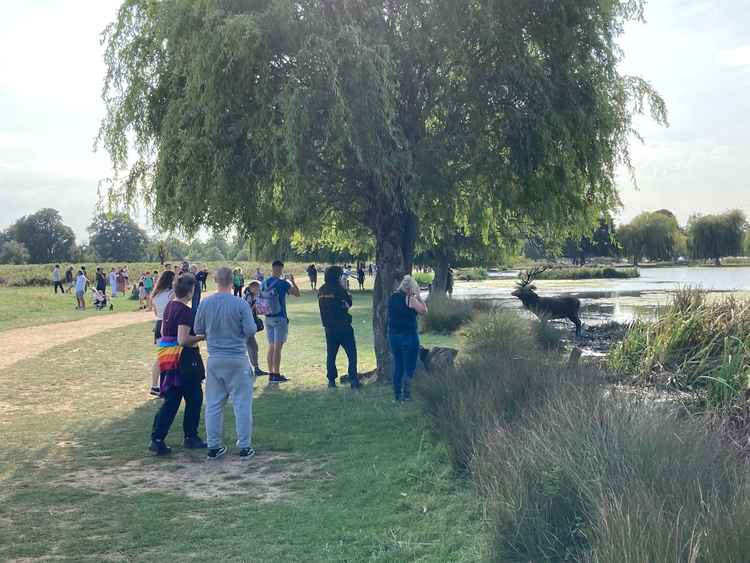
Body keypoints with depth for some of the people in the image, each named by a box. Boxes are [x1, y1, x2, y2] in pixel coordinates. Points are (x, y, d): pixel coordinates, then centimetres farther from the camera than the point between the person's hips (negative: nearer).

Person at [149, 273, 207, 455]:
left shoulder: (169, 306, 10)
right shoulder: (185, 311, -18)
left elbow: (163, 332, 19)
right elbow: (183, 340, -23)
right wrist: (202, 336, -14)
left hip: (168, 356, 8)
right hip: (184, 358, -8)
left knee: (171, 400, 9)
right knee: (194, 398, 9)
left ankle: (157, 439, 3)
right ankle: (190, 437, 18)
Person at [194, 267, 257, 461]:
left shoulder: (205, 303, -2)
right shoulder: (240, 304, -13)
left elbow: (198, 330, 6)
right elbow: (250, 330, -12)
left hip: (214, 359, 3)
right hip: (237, 359, -3)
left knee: (213, 404, 11)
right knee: (242, 403, 5)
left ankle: (213, 447, 16)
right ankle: (244, 447, 8)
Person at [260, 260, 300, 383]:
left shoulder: (264, 283, 4)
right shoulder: (282, 283, -13)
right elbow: (297, 293, -10)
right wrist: (292, 281, 8)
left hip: (268, 318, 6)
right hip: (280, 318, -6)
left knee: (271, 347, 13)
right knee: (277, 347, -2)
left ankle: (271, 374, 15)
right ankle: (276, 375, 0)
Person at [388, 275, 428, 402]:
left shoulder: (393, 297, 6)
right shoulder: (410, 299, -14)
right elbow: (424, 311, -7)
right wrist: (418, 296, -2)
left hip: (393, 335, 7)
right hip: (408, 336, -7)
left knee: (398, 365, 15)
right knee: (409, 367, 2)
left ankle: (397, 394, 21)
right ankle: (406, 395, 3)